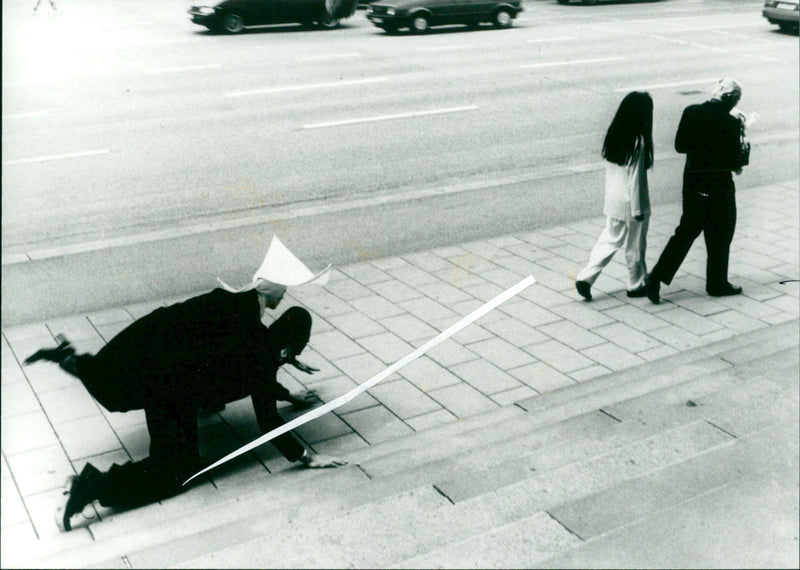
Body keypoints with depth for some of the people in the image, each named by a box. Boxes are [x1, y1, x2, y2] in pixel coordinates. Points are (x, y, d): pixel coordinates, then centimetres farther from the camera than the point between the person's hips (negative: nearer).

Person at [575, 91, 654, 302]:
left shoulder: (614, 135, 0)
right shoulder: (638, 141, -21)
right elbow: (635, 178, -19)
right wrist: (638, 209, -13)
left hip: (613, 200, 7)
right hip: (630, 203, -7)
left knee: (610, 239, 17)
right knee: (635, 247, 11)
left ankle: (585, 278, 7)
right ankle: (636, 285, 27)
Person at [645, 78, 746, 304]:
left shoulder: (691, 112, -2)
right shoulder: (730, 123, -16)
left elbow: (680, 146, 4)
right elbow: (733, 160, -13)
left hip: (692, 181, 5)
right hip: (718, 184, -5)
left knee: (686, 231, 13)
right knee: (720, 236, 13)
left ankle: (657, 277, 2)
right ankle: (717, 283, 25)